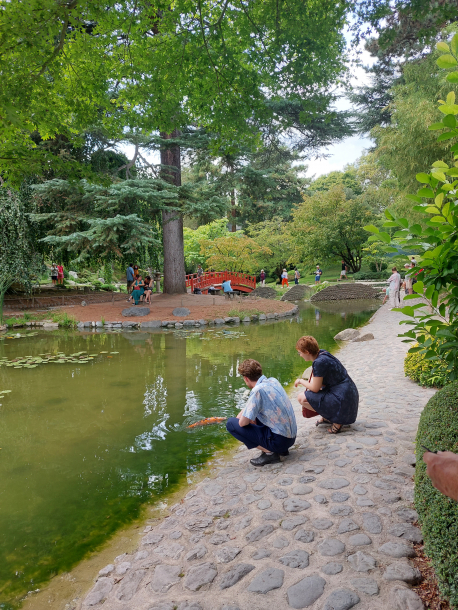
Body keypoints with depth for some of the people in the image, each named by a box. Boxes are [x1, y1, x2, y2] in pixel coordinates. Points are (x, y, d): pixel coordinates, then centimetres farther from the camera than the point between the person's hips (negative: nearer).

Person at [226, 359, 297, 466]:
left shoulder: (258, 390, -20)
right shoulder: (273, 381, 4)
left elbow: (243, 423, -17)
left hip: (279, 440, -8)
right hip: (292, 436, 8)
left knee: (231, 423, -5)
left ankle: (269, 452, -6)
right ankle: (282, 449, 17)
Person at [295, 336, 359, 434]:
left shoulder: (320, 362, -22)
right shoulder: (322, 353, 6)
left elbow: (315, 388, -16)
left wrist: (300, 381, 0)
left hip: (342, 399, -10)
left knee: (301, 398, -11)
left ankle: (336, 420, -4)